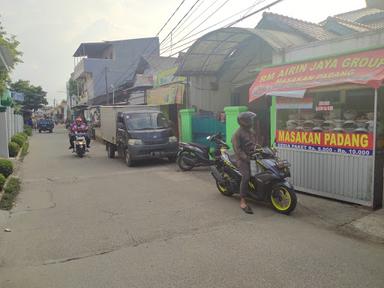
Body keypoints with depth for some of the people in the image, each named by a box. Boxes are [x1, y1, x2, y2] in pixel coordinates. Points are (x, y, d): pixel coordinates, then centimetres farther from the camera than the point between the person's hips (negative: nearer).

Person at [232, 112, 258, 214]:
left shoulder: (252, 131, 16)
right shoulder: (237, 133, -9)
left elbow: (256, 142, 22)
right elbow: (237, 149, -15)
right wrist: (246, 158, -21)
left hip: (252, 156, 8)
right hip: (243, 158, -8)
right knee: (246, 177, -20)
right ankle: (242, 202, -19)